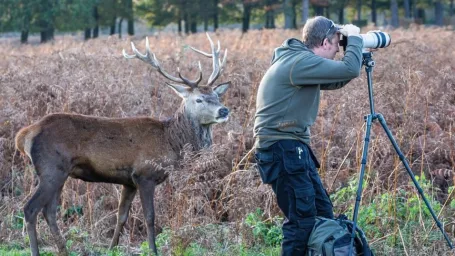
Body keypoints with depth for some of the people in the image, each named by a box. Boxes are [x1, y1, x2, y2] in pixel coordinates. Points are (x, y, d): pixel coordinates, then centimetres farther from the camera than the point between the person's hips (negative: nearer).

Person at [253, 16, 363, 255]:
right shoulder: (300, 62, -17)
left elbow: (334, 81, 24)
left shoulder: (299, 59, 13)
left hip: (292, 147, 11)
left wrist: (356, 54, 11)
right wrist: (354, 37, -7)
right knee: (302, 218, -10)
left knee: (323, 213, 12)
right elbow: (349, 71, -23)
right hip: (282, 148, -11)